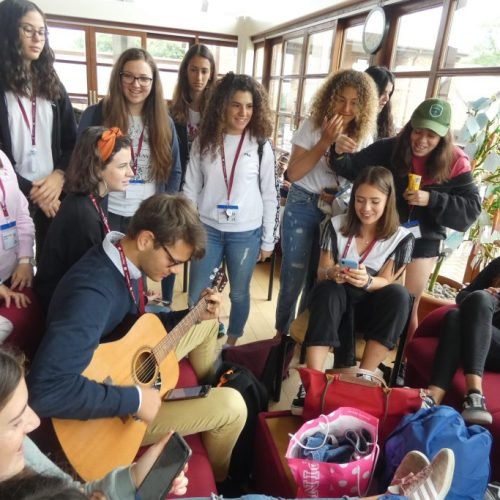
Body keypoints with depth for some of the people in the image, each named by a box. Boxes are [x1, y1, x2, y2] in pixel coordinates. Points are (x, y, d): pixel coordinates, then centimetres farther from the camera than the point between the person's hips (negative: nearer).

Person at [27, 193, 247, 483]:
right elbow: (45, 391, -45)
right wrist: (135, 400, -35)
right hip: (110, 413, -8)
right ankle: (216, 480, 19)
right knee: (232, 407, -13)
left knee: (207, 324, 16)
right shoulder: (93, 291, -36)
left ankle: (208, 391, 39)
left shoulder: (126, 262, -8)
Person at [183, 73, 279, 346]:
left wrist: (268, 240, 1)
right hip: (207, 229, 2)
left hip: (246, 232, -1)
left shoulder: (260, 145, -4)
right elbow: (191, 189, 5)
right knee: (197, 296, 9)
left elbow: (269, 196, 0)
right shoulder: (203, 141, 1)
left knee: (239, 293, 13)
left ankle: (231, 345, 36)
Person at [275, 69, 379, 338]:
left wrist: (338, 194, -12)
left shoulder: (364, 135, 1)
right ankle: (282, 332, 21)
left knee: (319, 277, 12)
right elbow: (293, 174, -13)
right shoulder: (312, 125, -8)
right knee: (294, 274, 0)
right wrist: (325, 141, -18)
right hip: (302, 207, -3)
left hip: (338, 211, 3)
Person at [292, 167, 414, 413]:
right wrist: (333, 273, -29)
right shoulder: (336, 225, -3)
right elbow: (321, 273, -3)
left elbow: (386, 281, -8)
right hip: (335, 300, 0)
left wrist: (366, 282, -33)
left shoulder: (402, 238, -4)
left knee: (399, 296, -31)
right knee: (329, 290, -35)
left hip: (370, 307, 1)